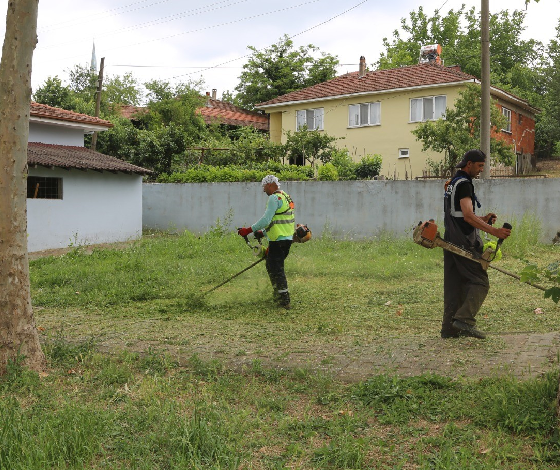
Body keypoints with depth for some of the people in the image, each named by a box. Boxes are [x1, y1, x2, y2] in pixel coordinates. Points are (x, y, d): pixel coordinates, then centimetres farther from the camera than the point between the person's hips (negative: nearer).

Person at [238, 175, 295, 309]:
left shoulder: (274, 198, -11)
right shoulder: (285, 197, 20)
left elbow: (266, 220, -20)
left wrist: (249, 230, -16)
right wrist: (263, 233, 27)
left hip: (278, 240, -10)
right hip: (287, 239, 10)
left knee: (277, 269, -6)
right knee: (271, 266, 21)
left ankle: (284, 301, -6)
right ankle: (278, 294, 27)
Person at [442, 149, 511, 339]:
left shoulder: (453, 183, 20)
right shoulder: (464, 184, -12)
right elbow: (468, 216, -23)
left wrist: (483, 219, 12)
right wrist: (494, 231, -28)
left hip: (451, 242, 10)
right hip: (464, 243, -10)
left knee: (454, 285, 9)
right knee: (479, 282, -7)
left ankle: (449, 327, 10)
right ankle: (464, 320, -15)